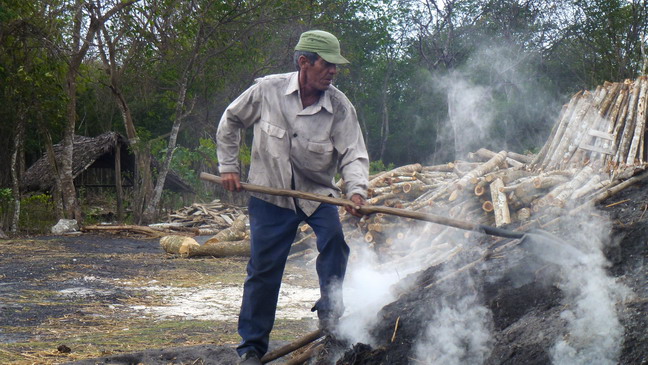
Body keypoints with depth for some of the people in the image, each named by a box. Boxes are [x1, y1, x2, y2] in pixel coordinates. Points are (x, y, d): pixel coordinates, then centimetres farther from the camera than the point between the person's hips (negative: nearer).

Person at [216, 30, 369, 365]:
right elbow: (230, 121, 4)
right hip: (269, 195, -1)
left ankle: (329, 309, -6)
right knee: (263, 270, 2)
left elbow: (353, 155, -16)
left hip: (317, 194, 1)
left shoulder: (340, 107, -13)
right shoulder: (267, 91, -13)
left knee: (334, 238, -27)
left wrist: (356, 190, -35)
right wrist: (228, 167, 3)